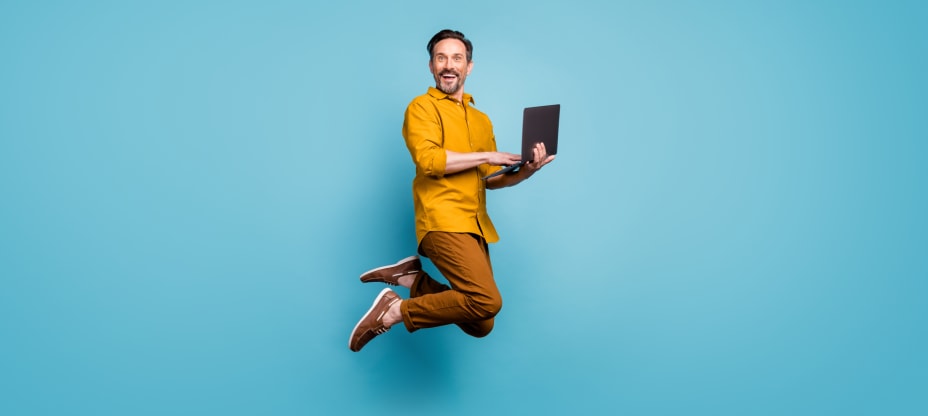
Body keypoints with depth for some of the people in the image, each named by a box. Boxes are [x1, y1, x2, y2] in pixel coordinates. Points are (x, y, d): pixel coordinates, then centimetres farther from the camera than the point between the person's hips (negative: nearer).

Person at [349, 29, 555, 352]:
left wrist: (526, 171, 0)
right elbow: (429, 160, -14)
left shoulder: (481, 120, 21)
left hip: (475, 226, 7)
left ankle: (411, 279, 15)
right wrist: (486, 156, -6)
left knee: (481, 326, 6)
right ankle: (395, 310, -7)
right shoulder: (422, 106, 3)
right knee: (487, 300, -23)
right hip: (443, 220, -7)